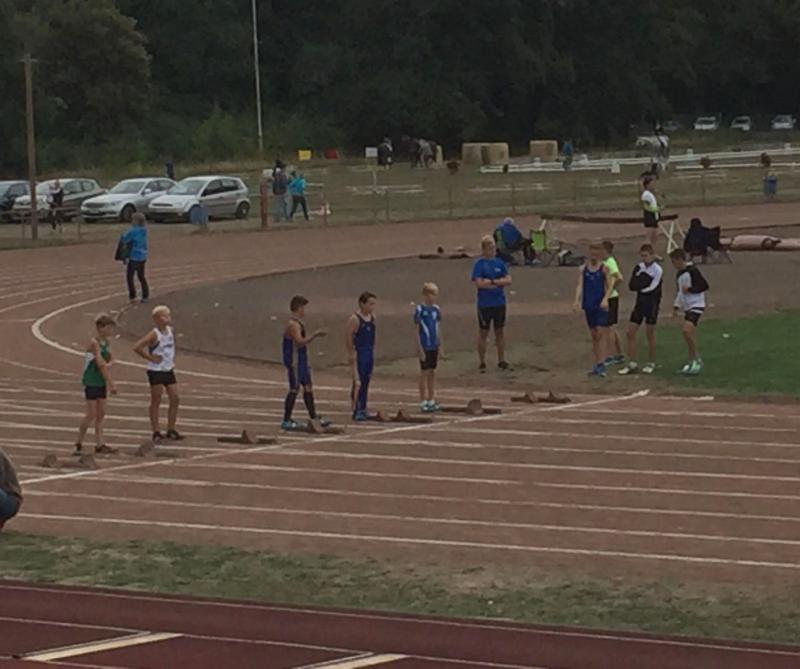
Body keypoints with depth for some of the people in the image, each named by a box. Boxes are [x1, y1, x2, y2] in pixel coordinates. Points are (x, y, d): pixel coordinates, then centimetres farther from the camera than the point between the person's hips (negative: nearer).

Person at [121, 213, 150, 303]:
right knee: (141, 276, 17)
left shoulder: (133, 231, -19)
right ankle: (146, 296, 17)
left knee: (130, 276, 5)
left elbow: (123, 240, -15)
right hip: (143, 257, 8)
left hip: (134, 258, -8)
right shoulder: (144, 231, 4)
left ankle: (132, 296, 4)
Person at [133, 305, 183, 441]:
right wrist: (150, 358, -17)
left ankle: (171, 429, 14)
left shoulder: (171, 331, 5)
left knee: (175, 399, 5)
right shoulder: (154, 335, -16)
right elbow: (137, 347, -24)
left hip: (169, 370, 7)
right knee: (156, 401, 0)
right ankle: (156, 431, 6)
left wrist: (172, 359, 11)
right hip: (156, 371, -7)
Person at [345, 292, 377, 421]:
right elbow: (348, 338, -15)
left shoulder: (372, 317, 9)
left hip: (370, 353, 8)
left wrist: (373, 350, 16)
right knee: (358, 383, -8)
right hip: (359, 354, -8)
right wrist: (351, 354, -16)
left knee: (366, 382, 11)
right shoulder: (355, 319, -14)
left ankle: (363, 409, 17)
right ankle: (356, 411, -6)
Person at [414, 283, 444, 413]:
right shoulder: (420, 309, -11)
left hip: (434, 347, 6)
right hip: (425, 347, -6)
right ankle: (423, 402, 7)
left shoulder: (436, 309, 6)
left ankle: (431, 401, 16)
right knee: (424, 373, 1)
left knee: (432, 373, 10)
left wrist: (440, 346, 11)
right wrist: (420, 349, -13)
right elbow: (417, 330, -10)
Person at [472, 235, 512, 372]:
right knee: (483, 332, 2)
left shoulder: (499, 263, 7)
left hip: (499, 303, 4)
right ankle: (482, 363, 9)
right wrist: (500, 283, -10)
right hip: (485, 304, -4)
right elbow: (479, 283, -18)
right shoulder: (479, 264, -7)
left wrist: (492, 281, -15)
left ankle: (501, 361, 19)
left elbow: (508, 280, 0)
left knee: (500, 331, 10)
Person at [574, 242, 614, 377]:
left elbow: (610, 286, -6)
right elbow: (580, 285, 0)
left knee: (601, 334, -10)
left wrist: (605, 299, -22)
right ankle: (596, 364, 15)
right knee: (593, 335, 10)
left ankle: (601, 364, -13)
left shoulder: (604, 268, -3)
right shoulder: (583, 269, 6)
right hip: (588, 305, 4)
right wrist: (577, 300, -15)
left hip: (601, 305, -4)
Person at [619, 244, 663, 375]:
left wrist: (639, 286, -8)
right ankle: (632, 364, 6)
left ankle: (651, 363, 14)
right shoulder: (639, 268, 7)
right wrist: (644, 284, -14)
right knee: (631, 333, 0)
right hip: (640, 303, 5)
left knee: (650, 334, 2)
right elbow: (631, 285, -2)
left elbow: (652, 288, -17)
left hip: (652, 305, -5)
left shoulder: (657, 270, -8)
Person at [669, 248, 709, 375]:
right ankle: (691, 363, 18)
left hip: (696, 305, -10)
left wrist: (690, 289, -16)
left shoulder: (692, 271, -13)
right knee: (689, 336, 11)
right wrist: (676, 306, 18)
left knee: (687, 331, -23)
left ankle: (697, 360, -15)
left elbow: (704, 285, -16)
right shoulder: (679, 274, 15)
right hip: (687, 307, 10)